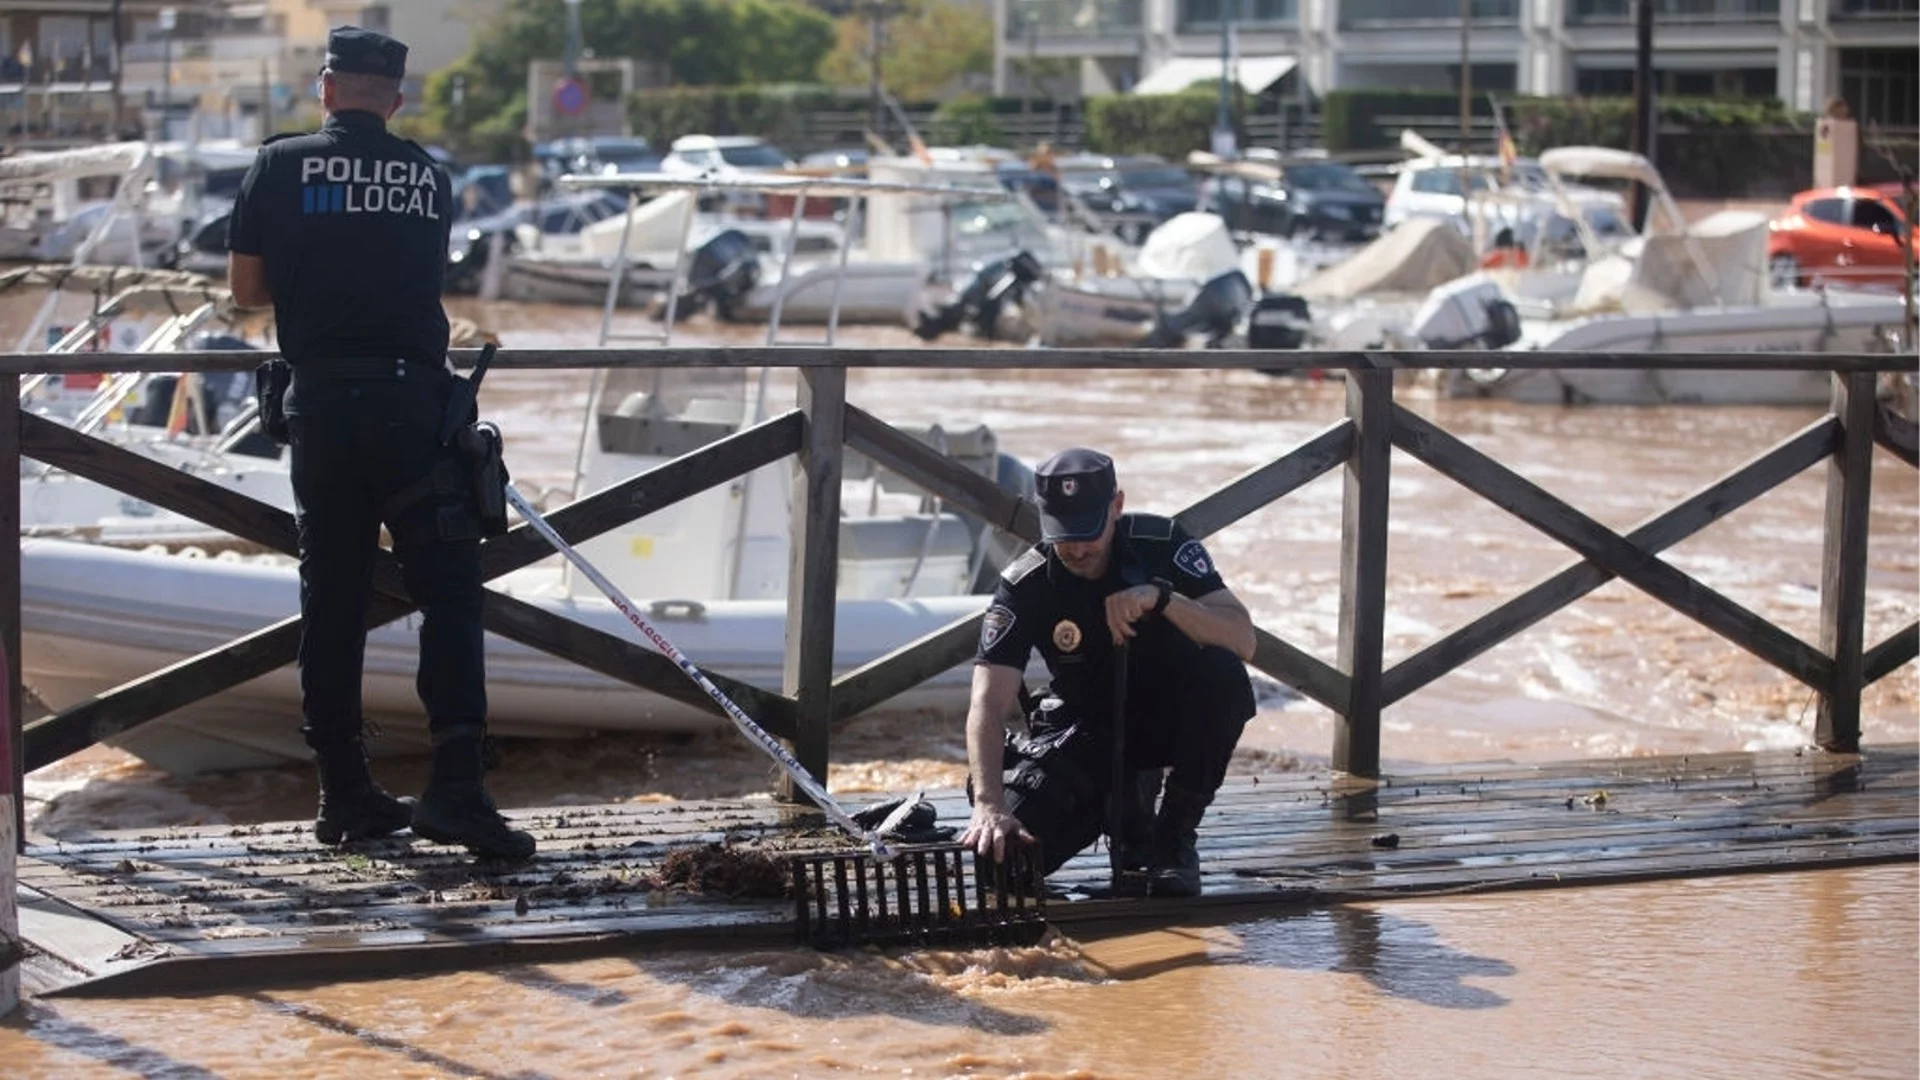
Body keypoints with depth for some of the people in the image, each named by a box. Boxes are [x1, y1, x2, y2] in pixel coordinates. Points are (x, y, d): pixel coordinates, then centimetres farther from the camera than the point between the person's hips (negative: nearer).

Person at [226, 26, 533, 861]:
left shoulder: (282, 165, 2)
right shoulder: (429, 177, 7)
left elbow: (246, 286, 4)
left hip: (321, 402, 1)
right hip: (411, 399, -1)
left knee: (331, 596, 9)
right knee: (448, 593, 0)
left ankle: (344, 794, 11)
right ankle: (455, 786, -12)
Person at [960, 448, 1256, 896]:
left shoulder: (1162, 544, -18)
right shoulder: (1024, 586, -20)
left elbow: (1242, 639, -26)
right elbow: (988, 705, -29)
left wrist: (1161, 597, -42)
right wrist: (989, 805, -45)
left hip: (1168, 716, 0)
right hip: (1087, 730, 0)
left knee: (1223, 676, -34)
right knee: (1006, 851, -21)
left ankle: (1175, 838, -12)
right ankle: (1126, 805, 13)